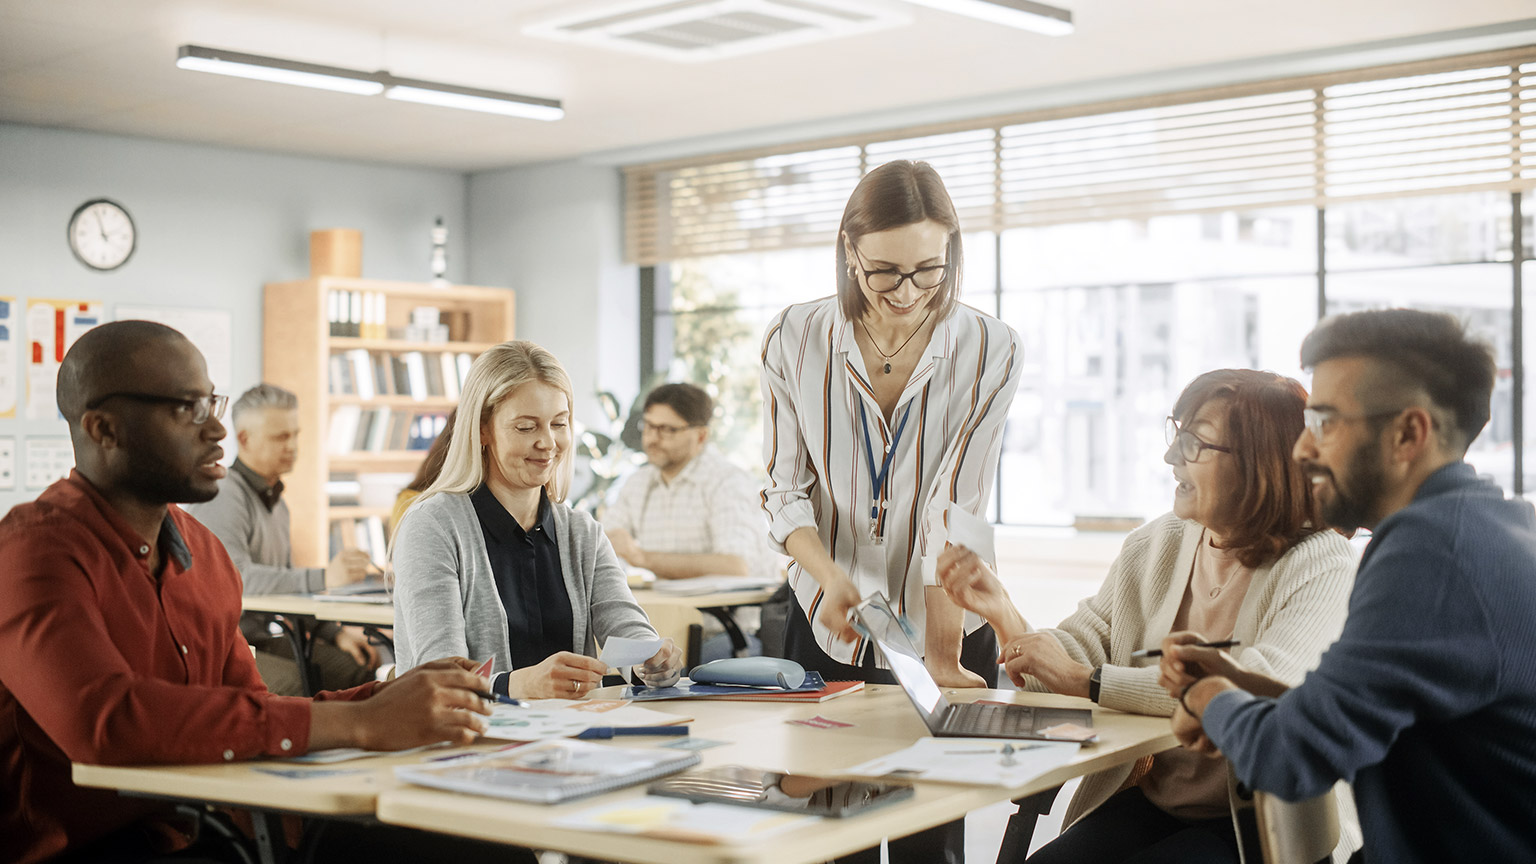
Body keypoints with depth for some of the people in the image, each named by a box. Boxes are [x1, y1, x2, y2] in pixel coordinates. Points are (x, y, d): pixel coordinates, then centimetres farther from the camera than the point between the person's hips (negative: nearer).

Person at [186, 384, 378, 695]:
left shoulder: (276, 502, 19)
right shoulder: (223, 496, -13)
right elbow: (235, 577, -30)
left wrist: (335, 633, 11)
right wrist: (324, 577, -36)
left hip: (257, 639, 9)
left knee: (358, 666, -9)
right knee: (293, 682, -34)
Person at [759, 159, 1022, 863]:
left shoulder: (989, 350, -10)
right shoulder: (795, 339, -7)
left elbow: (955, 511, -14)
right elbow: (785, 490, -4)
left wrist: (943, 653, -24)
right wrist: (833, 578, -23)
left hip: (943, 629, -1)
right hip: (826, 624, 1)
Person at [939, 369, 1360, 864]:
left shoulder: (1323, 568, -12)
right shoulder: (1153, 545, 8)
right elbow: (1076, 656, 6)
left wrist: (1086, 680, -23)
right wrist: (1004, 617, -14)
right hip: (1146, 801, 5)